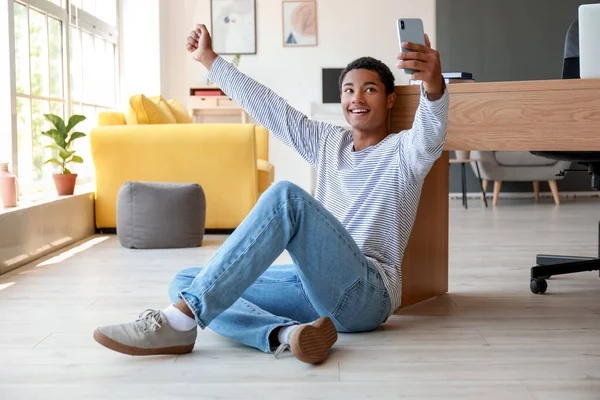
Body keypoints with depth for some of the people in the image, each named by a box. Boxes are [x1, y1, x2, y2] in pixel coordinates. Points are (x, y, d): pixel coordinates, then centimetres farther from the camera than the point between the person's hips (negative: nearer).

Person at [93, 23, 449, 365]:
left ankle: (181, 321, -36)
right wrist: (210, 60, 29)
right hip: (316, 285, 7)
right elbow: (266, 105, 25)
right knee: (185, 282, -5)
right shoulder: (328, 142, 22)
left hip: (366, 293, -7)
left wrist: (434, 86, -42)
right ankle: (286, 333, -35)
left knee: (287, 196, -31)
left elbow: (430, 137, -20)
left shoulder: (402, 151, 4)